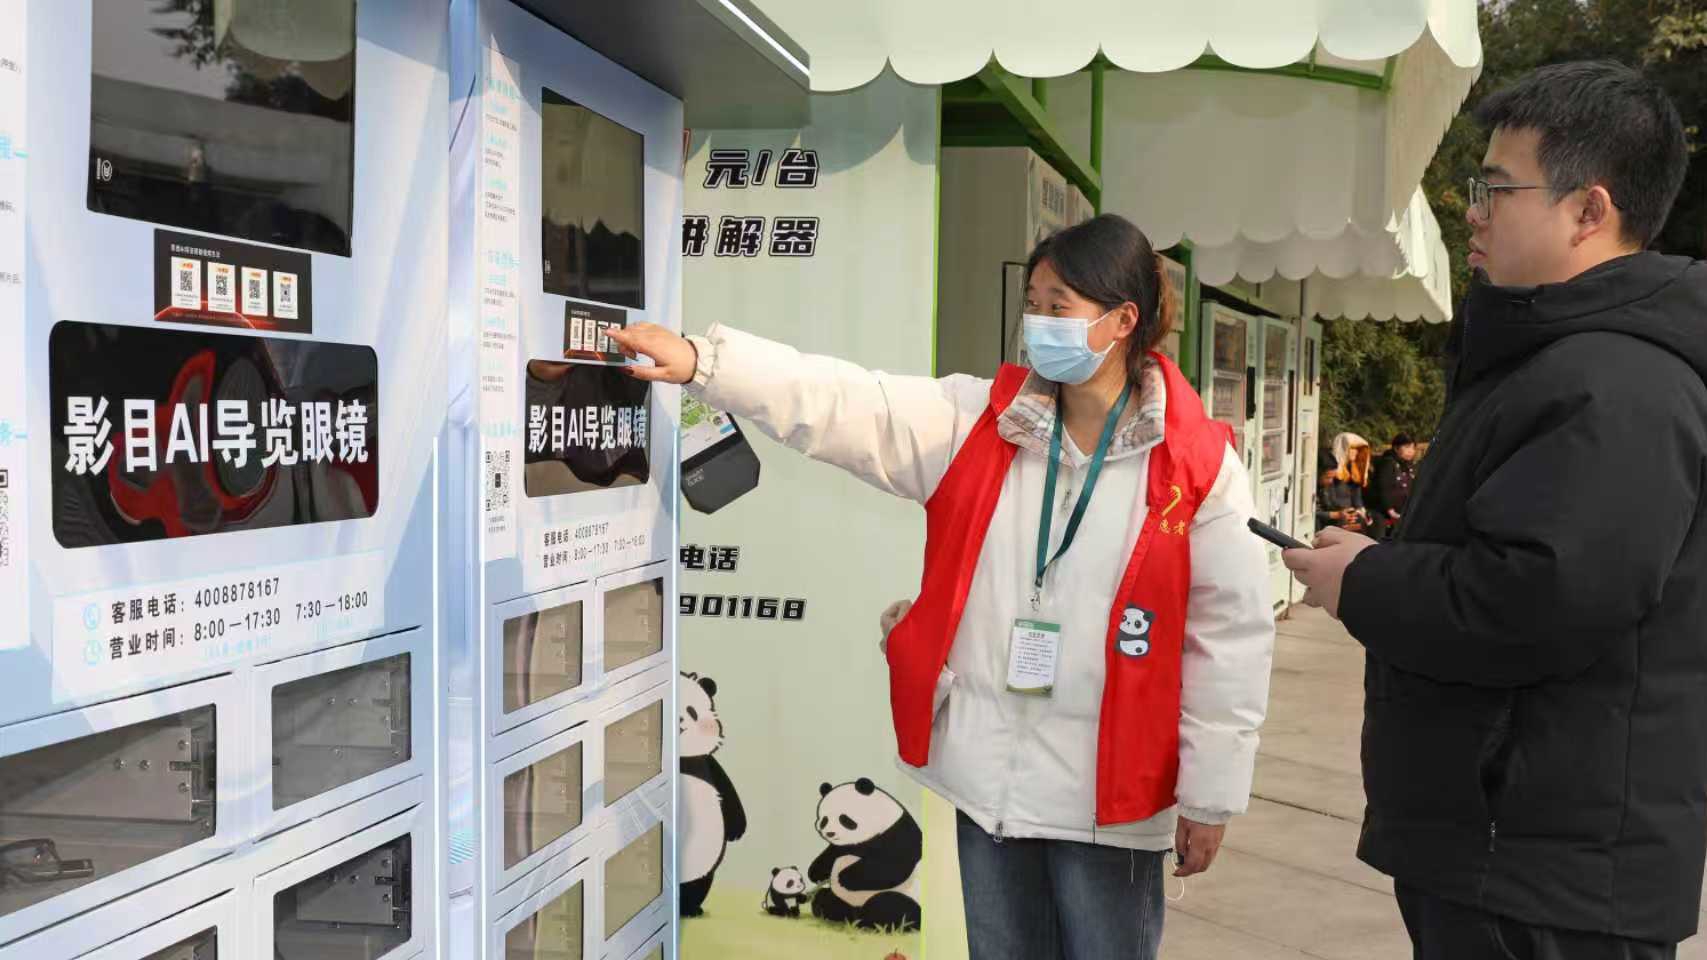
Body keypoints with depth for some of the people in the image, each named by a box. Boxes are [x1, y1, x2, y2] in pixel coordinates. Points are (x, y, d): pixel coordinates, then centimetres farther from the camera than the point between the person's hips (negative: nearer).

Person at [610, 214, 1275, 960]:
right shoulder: (977, 422, -1)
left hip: (1109, 791, -3)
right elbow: (840, 404, -10)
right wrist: (699, 361, -22)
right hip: (989, 773, 4)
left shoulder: (1197, 468, -10)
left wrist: (1210, 796, -5)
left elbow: (1232, 633, -7)